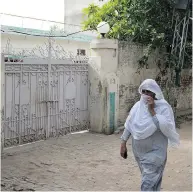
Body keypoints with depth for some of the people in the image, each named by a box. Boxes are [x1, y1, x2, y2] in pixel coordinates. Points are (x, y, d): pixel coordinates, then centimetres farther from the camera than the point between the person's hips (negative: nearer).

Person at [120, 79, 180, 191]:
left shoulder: (163, 107, -13)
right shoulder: (138, 105, 1)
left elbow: (165, 127, -27)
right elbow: (129, 125, 8)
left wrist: (152, 111, -25)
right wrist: (123, 144, 8)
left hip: (154, 153, -5)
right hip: (139, 152, 5)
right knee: (151, 181, 21)